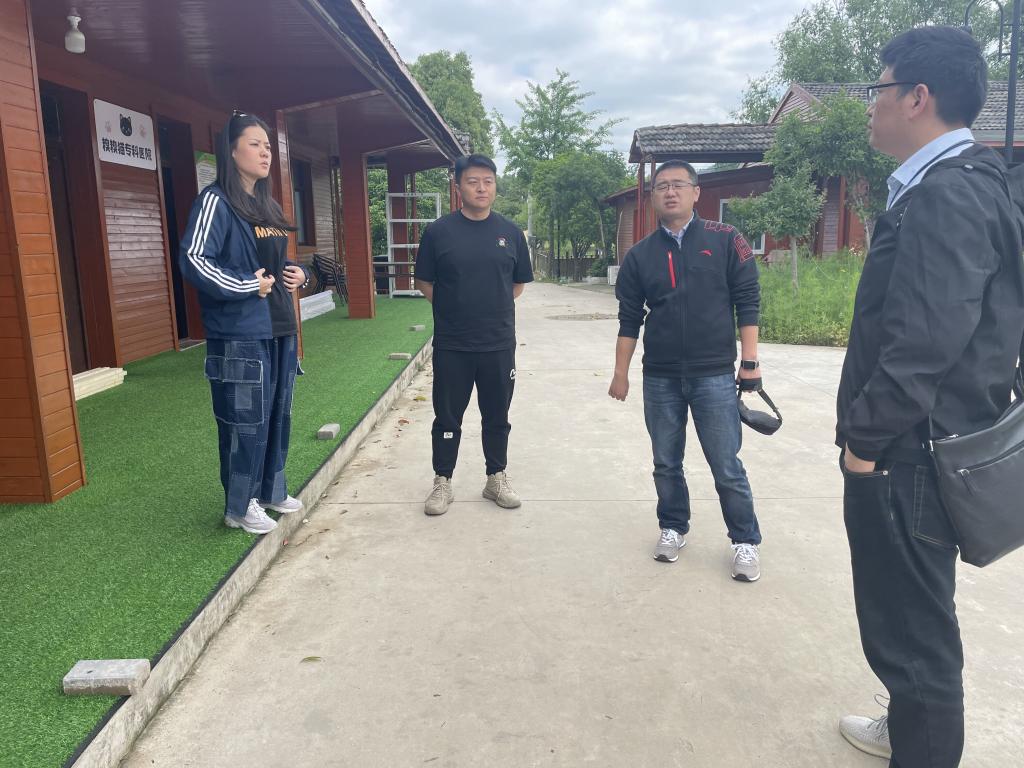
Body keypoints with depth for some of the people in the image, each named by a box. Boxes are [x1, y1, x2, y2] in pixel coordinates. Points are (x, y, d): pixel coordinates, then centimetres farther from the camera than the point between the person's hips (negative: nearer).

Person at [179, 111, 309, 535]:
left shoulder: (268, 205, 17)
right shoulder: (216, 200, -9)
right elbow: (193, 259, -19)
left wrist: (300, 274, 7)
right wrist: (249, 285, -17)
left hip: (279, 330, 8)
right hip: (240, 336, -8)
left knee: (278, 415, 16)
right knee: (246, 422, -1)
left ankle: (272, 491, 32)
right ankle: (239, 507, 15)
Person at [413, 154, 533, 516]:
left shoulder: (510, 232, 4)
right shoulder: (439, 231, -3)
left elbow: (519, 282, 13)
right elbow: (424, 281, 5)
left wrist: (495, 307, 8)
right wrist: (453, 310, 4)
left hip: (499, 345, 2)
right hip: (451, 346, -2)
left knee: (497, 416, 13)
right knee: (447, 417, 8)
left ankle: (497, 479, 28)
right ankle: (442, 482, 23)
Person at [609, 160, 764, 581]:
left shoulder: (724, 241, -2)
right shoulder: (640, 255, 5)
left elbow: (748, 302, -1)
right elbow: (629, 319, 7)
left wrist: (749, 361, -5)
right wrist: (621, 373, 6)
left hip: (715, 376, -2)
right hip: (660, 379, 3)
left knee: (727, 466, 3)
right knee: (666, 463, 13)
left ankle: (746, 541, 20)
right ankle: (673, 528, 33)